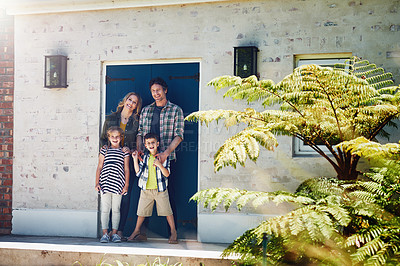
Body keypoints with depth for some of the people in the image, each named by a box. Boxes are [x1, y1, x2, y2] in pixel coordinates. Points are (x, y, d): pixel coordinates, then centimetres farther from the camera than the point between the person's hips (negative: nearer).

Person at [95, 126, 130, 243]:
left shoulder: (124, 152, 8)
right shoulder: (104, 150, 8)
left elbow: (126, 169, 7)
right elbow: (99, 167, 9)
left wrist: (126, 185, 1)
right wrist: (97, 183, 2)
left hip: (118, 184, 0)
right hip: (105, 183, 0)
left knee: (116, 209, 5)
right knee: (105, 209, 1)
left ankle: (114, 233, 12)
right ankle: (105, 233, 6)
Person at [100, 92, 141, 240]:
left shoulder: (137, 122, 8)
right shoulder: (110, 119, 11)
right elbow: (103, 138, 17)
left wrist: (130, 150, -9)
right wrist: (105, 147, -3)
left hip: (128, 162, 0)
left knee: (126, 197, -5)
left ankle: (120, 230, -2)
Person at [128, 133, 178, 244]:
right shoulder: (144, 157, 5)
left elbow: (167, 174, -10)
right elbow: (138, 172, 5)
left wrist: (160, 165, -26)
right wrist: (135, 160, -3)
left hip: (160, 189, -3)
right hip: (146, 189, 3)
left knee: (167, 210, -1)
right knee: (142, 211, 10)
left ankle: (173, 232, 11)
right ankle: (136, 231, 26)